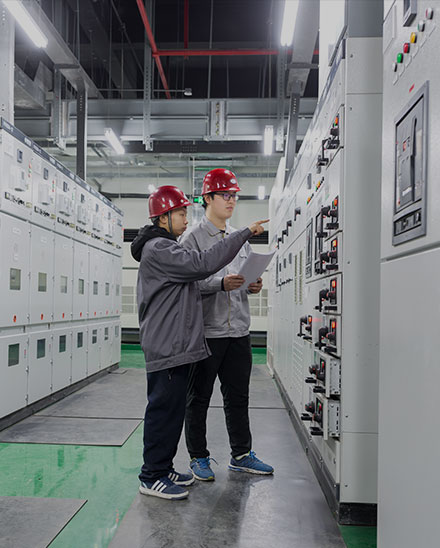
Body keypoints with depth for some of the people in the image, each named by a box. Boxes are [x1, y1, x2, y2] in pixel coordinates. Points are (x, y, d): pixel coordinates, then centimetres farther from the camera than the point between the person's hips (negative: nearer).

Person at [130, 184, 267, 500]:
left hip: (176, 345, 11)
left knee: (173, 409, 15)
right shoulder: (158, 249, -14)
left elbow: (189, 284, 22)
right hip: (166, 347, -11)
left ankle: (164, 468, 27)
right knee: (163, 409, -2)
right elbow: (203, 264, -25)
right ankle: (152, 477, 10)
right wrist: (245, 234, -21)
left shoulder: (167, 248, 22)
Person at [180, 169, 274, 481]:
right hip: (205, 331, -6)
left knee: (238, 397, 15)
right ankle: (199, 458, 22)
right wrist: (221, 284, -26)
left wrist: (253, 287, -1)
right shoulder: (193, 238, -4)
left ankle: (241, 455, 29)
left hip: (239, 331, 6)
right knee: (199, 399, 7)